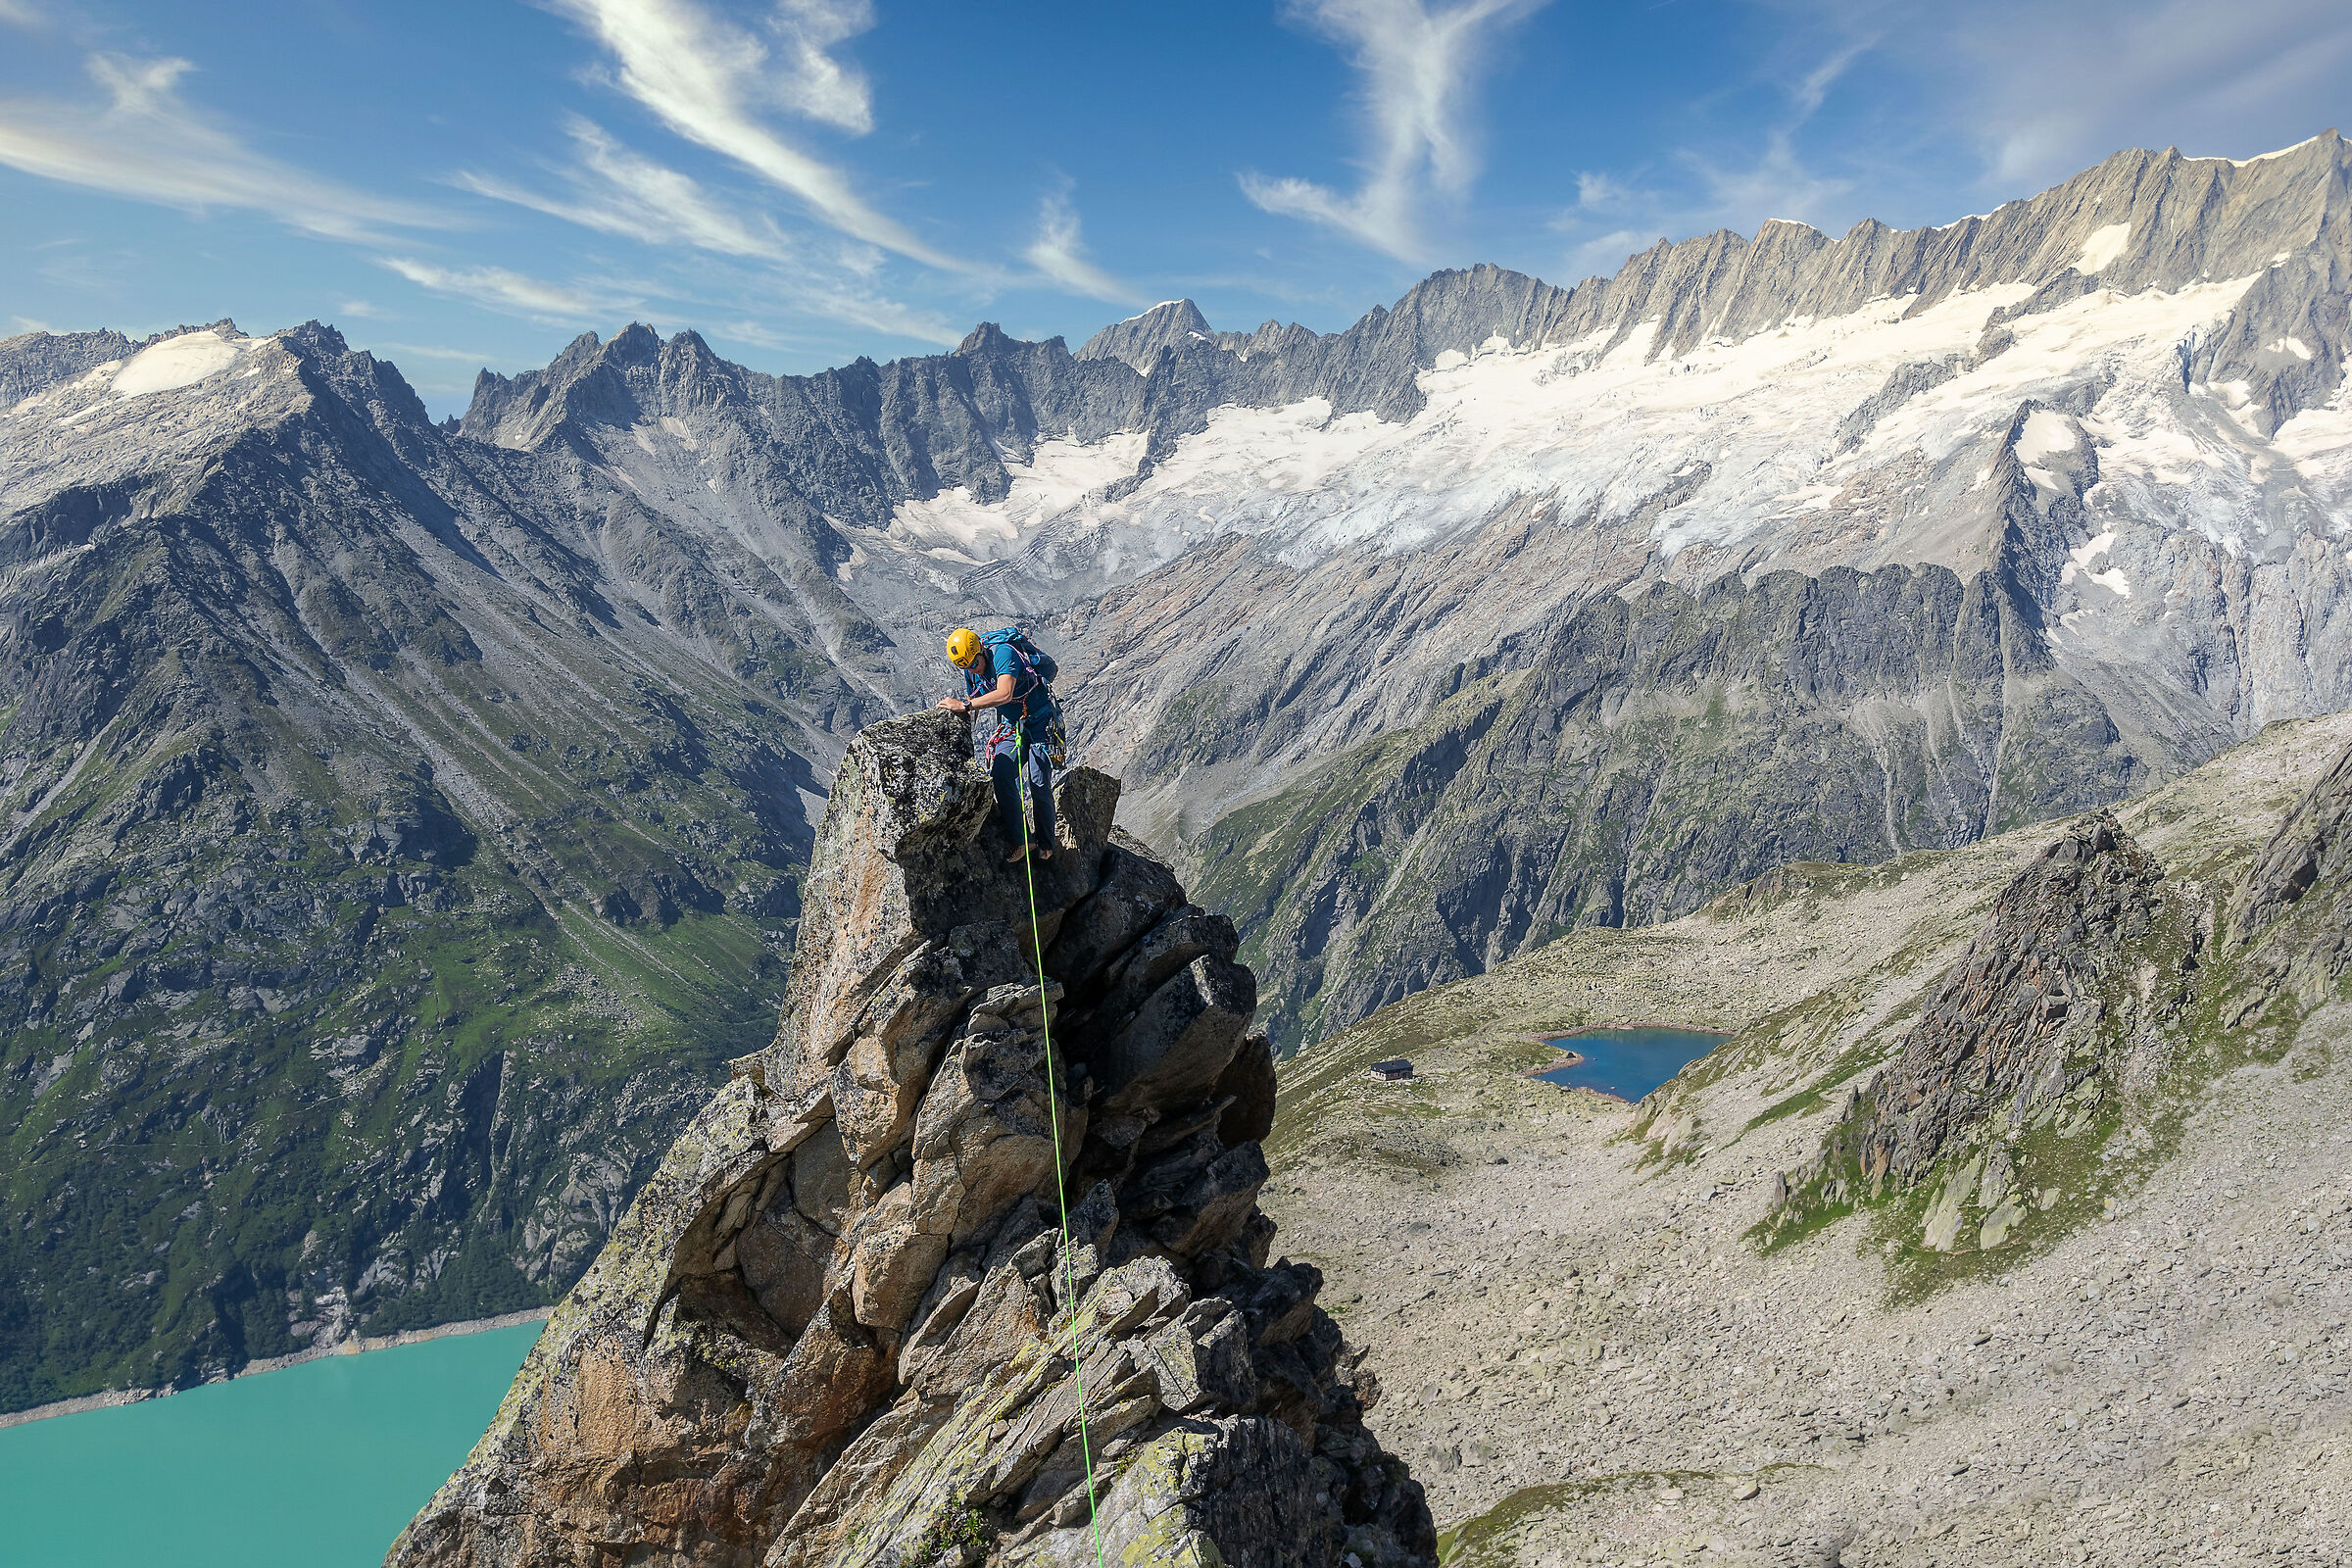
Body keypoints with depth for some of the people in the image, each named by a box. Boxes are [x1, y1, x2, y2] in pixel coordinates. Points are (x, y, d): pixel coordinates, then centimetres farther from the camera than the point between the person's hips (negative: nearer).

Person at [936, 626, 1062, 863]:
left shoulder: (1003, 653, -26)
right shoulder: (971, 670, -1)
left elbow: (1004, 694, -41)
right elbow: (972, 703, 15)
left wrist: (964, 705, -40)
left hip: (1040, 722, -6)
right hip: (1011, 726, 6)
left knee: (1039, 784, -11)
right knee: (1001, 774, -16)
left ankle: (1046, 844, 9)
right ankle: (1019, 841, -12)